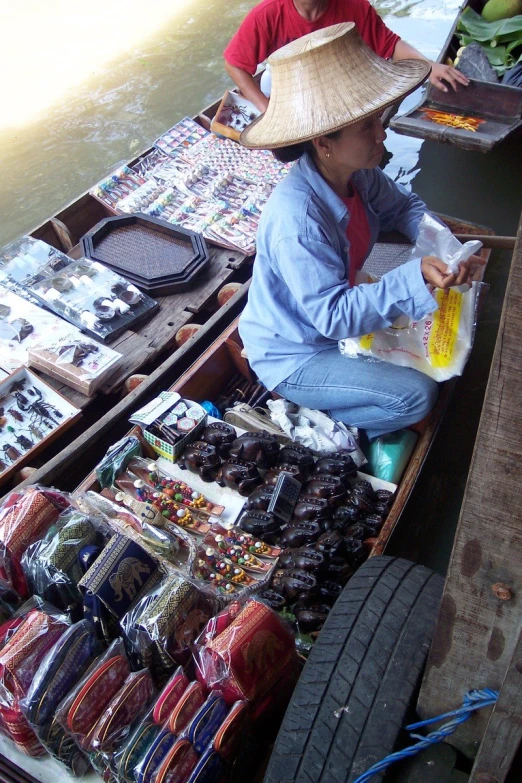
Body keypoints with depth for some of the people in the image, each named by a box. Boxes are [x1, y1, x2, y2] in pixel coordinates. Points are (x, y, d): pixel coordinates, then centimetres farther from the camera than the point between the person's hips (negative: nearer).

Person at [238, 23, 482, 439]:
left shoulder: (358, 174, -10)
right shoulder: (297, 217, -34)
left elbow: (403, 206, 9)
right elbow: (335, 316, -34)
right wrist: (417, 276, -39)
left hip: (337, 315, 8)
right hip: (292, 355, -8)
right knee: (415, 395, -16)